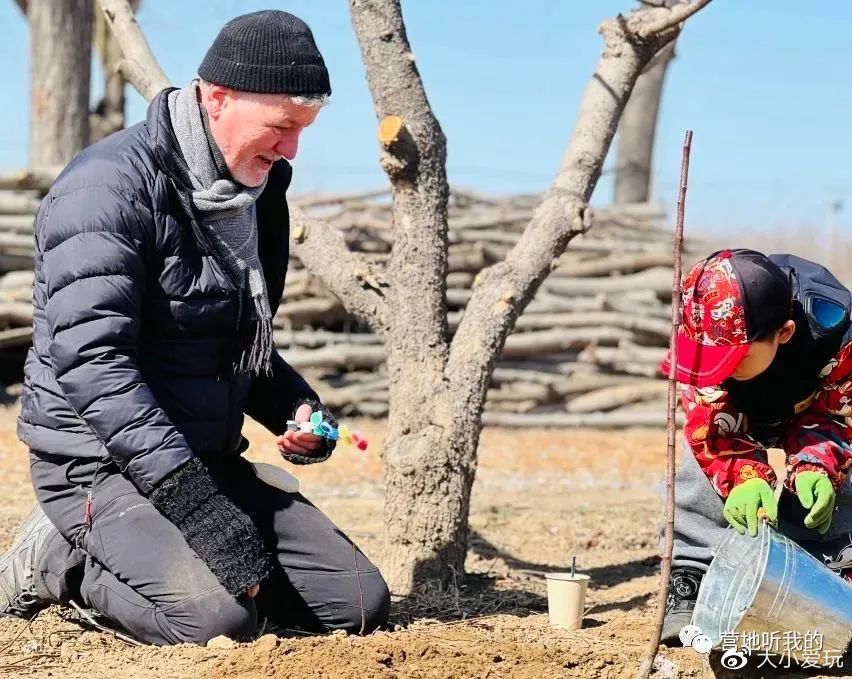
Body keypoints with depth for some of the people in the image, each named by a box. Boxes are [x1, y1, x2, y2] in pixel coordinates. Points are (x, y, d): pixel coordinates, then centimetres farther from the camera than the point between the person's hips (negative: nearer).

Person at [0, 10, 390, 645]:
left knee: (361, 603, -3)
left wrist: (297, 408, 1)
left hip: (209, 459, 8)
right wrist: (197, 503, -31)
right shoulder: (111, 185, -16)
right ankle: (63, 562, -4)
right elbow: (93, 360, -26)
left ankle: (180, 561, 11)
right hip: (100, 459, -8)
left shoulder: (257, 194, 11)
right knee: (219, 618, -30)